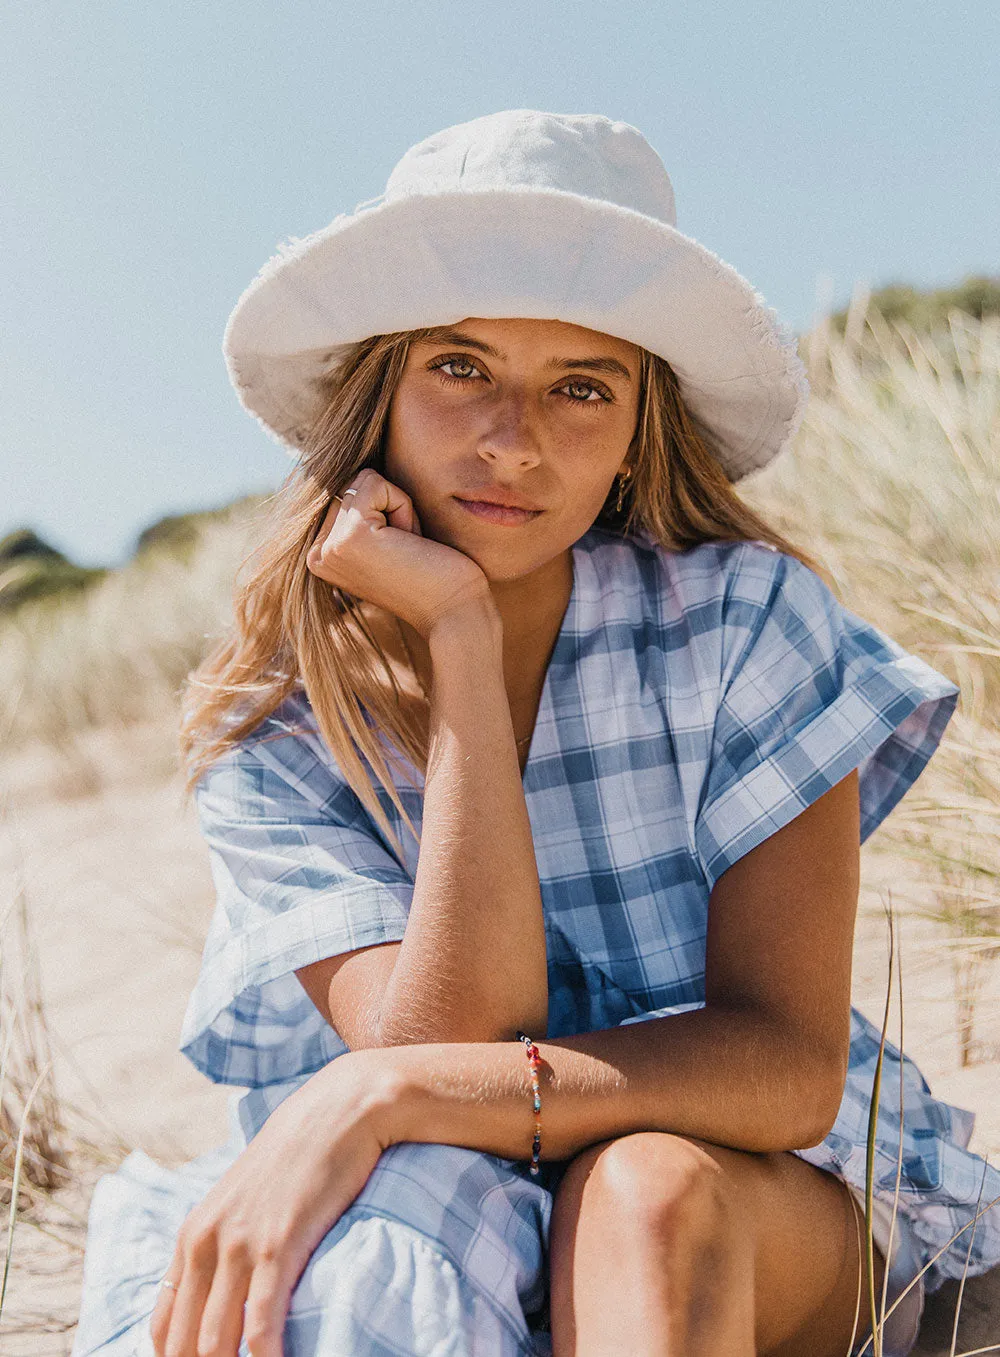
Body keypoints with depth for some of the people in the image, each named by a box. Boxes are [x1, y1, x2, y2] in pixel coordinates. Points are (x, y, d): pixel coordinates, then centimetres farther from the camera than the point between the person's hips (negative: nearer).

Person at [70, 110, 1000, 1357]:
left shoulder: (746, 619, -15)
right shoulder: (270, 741, -10)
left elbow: (793, 1068, -21)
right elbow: (448, 1042, -24)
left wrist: (383, 1094, -31)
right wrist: (461, 639, -26)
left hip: (767, 1227, 1)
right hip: (459, 1230, 0)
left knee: (645, 1189, -34)